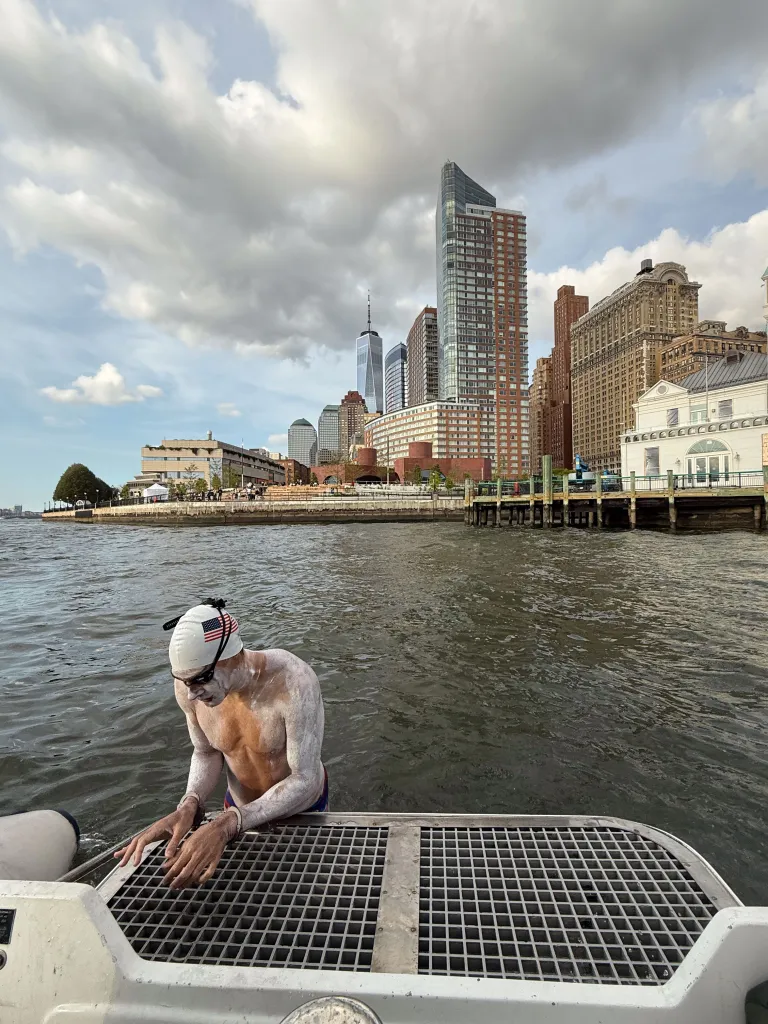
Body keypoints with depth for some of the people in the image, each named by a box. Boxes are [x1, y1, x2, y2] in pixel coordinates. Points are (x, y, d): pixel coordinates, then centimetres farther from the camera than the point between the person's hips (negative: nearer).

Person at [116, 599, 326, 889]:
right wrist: (189, 805, -26)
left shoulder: (293, 682, -40)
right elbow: (206, 752, -6)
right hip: (241, 807, 3)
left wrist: (224, 826, -43)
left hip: (299, 805, -3)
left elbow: (304, 780, -33)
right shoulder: (189, 684, -24)